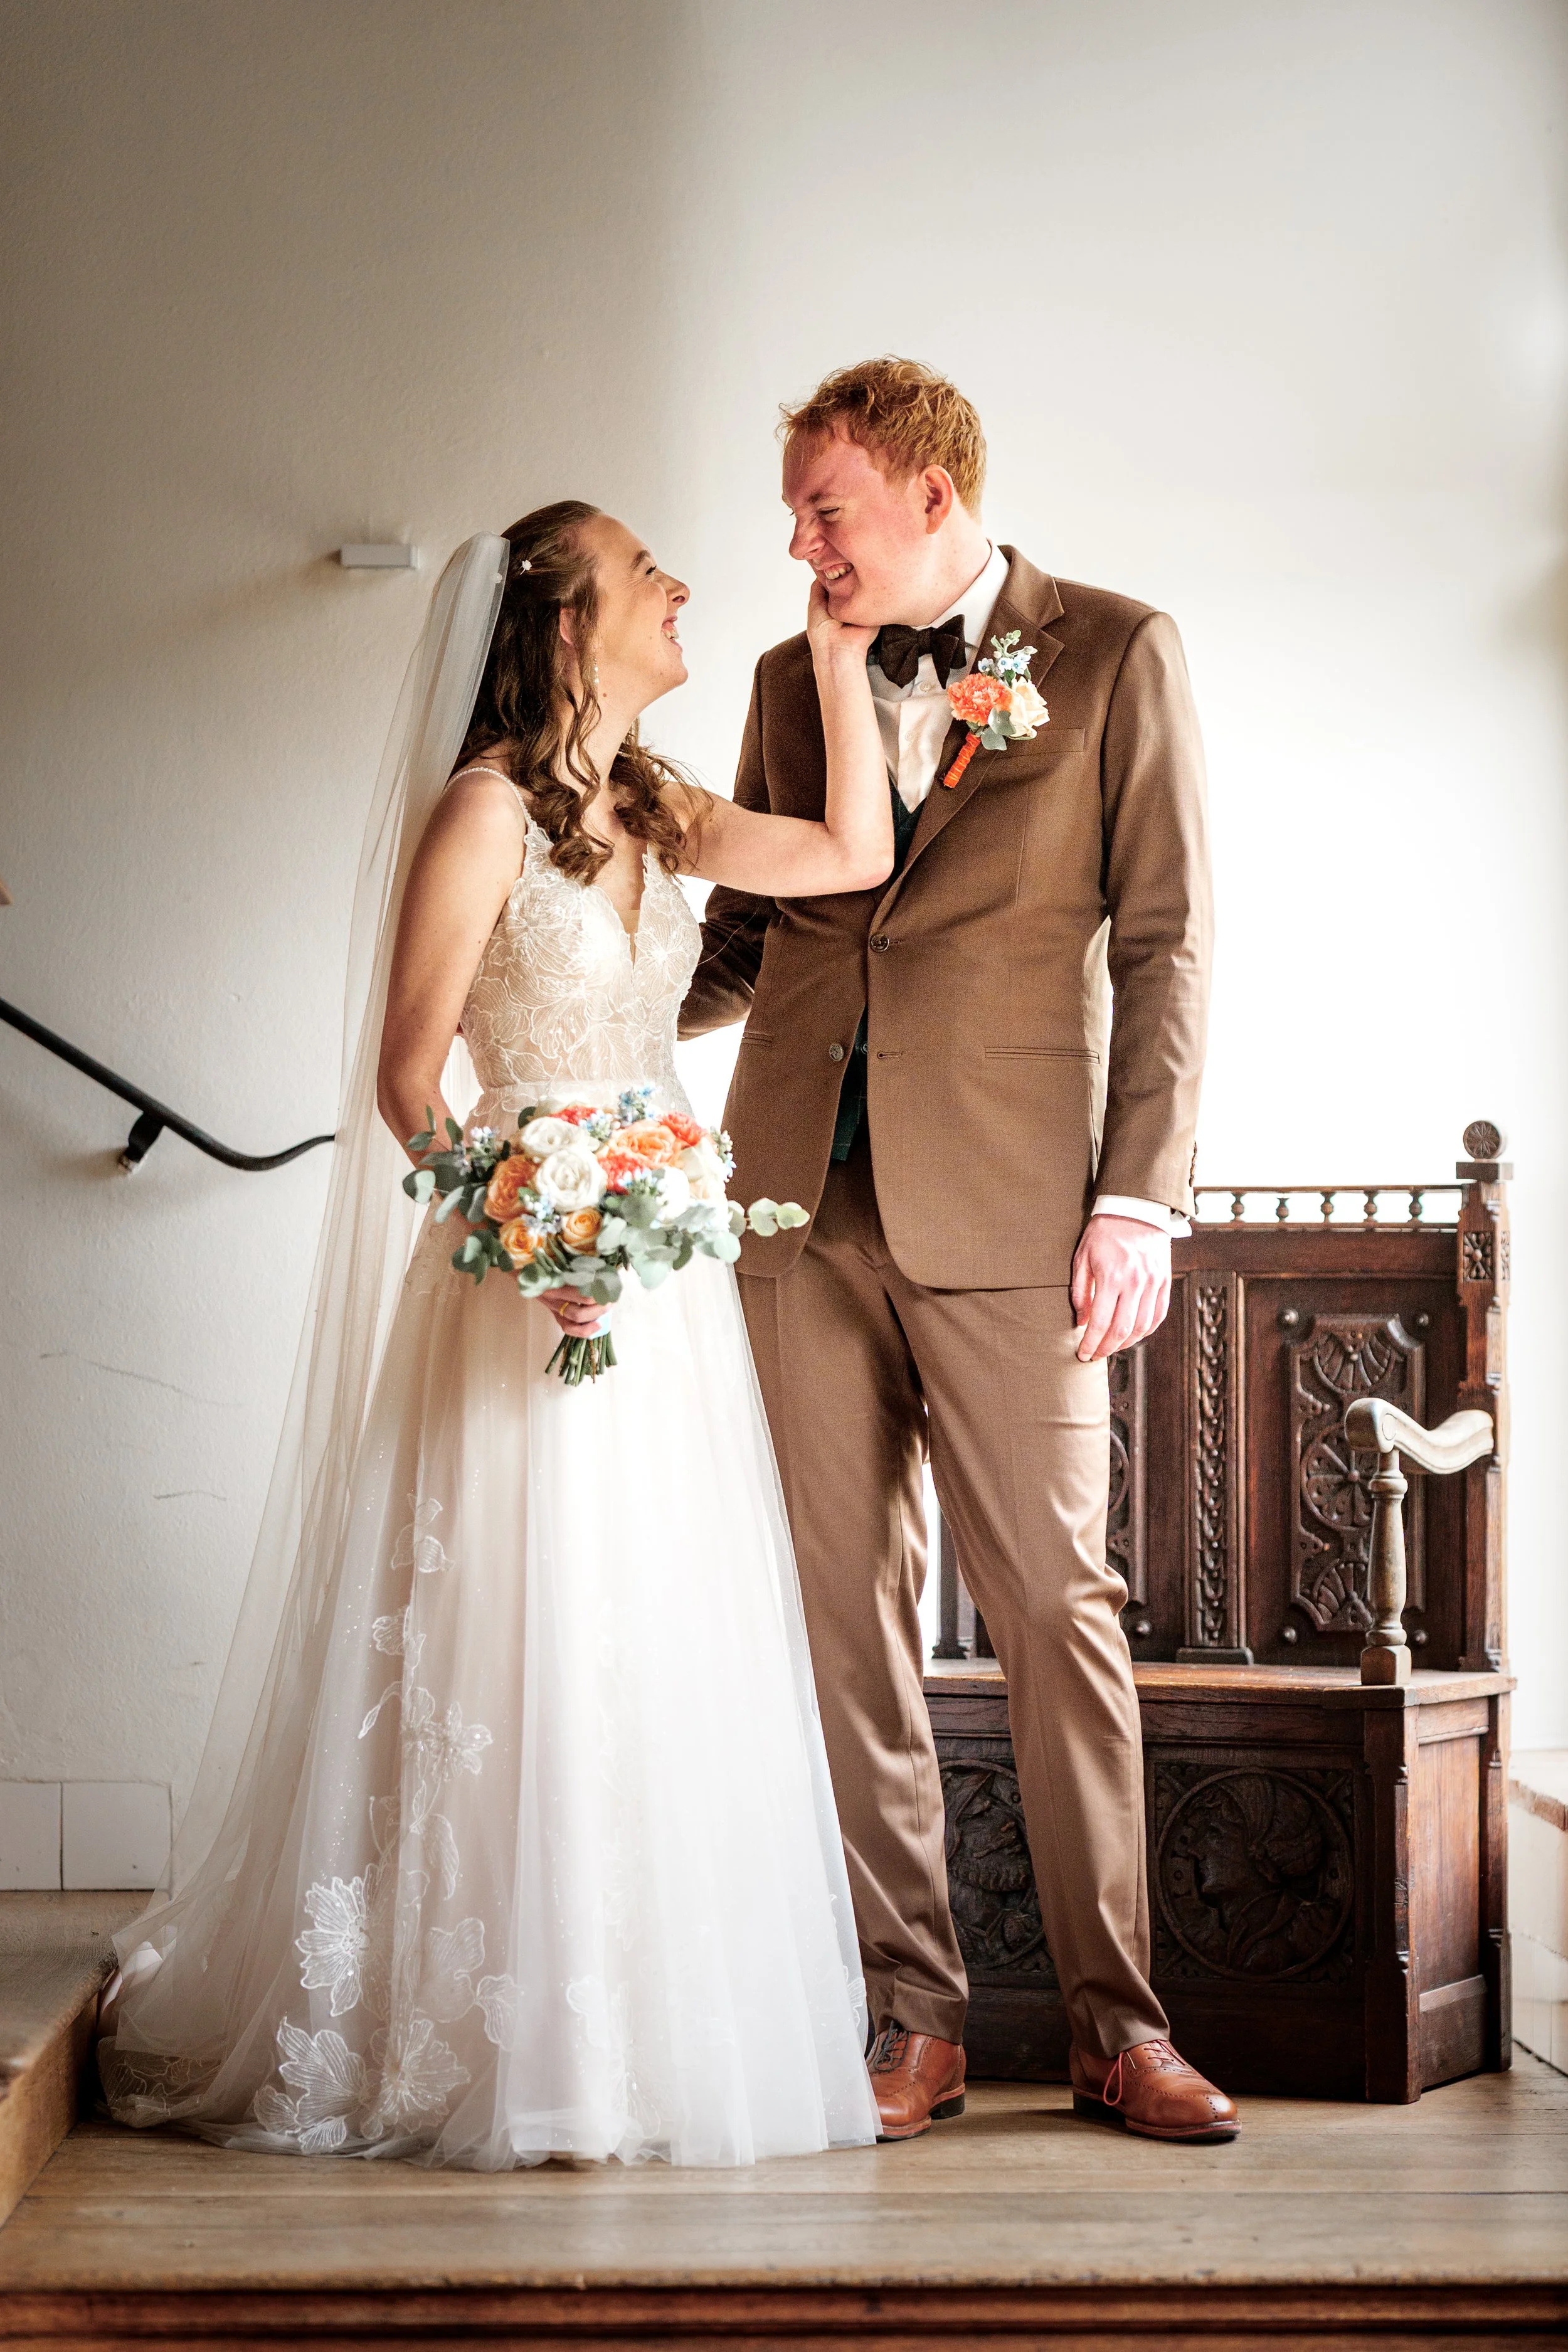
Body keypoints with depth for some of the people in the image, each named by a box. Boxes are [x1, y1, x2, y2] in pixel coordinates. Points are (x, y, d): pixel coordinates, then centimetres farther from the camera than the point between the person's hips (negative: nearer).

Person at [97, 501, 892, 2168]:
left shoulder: (654, 814, 14)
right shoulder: (487, 807, -9)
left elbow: (856, 854, 15)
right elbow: (409, 1071, -11)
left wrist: (837, 654, 15)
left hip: (662, 1270, 8)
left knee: (660, 1644, 9)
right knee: (518, 1641, -5)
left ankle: (645, 2025, 18)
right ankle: (491, 2030, 6)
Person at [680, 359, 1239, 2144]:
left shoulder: (1117, 656, 3)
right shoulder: (794, 680, 16)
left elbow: (1165, 943, -1)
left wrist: (1139, 1200, -8)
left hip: (1004, 1199, -4)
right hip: (803, 1194, 4)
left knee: (1058, 1606, -2)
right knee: (849, 1611, 4)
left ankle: (1115, 2019, 9)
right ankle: (910, 2012, 13)